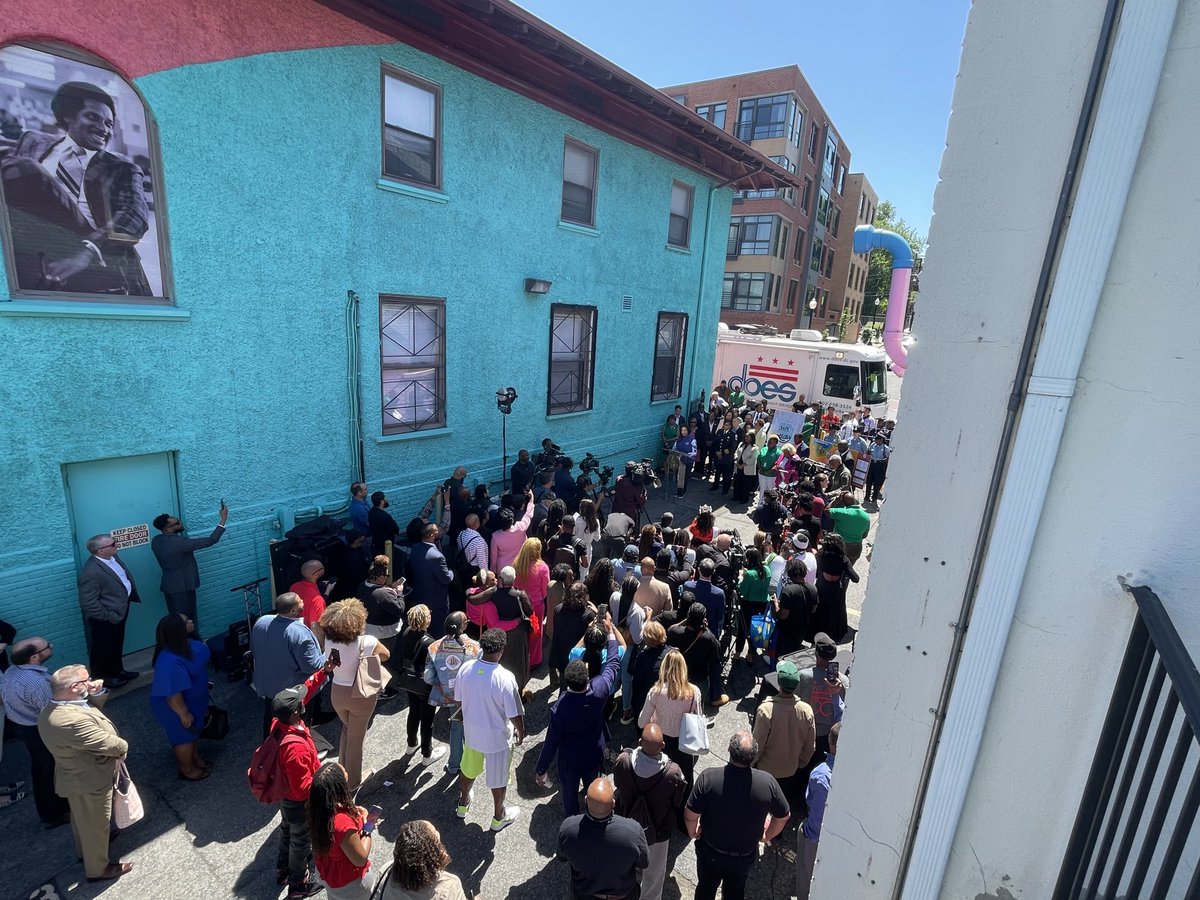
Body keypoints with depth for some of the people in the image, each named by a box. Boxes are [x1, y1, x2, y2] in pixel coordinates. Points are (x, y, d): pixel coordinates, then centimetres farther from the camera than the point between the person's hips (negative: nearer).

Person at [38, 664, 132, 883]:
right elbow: (109, 744, -32)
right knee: (94, 823, 14)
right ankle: (98, 869, 35)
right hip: (89, 781, -9)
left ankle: (84, 849, 55)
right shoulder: (71, 721, -40)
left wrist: (91, 692, -7)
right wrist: (123, 746, -10)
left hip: (75, 775, 9)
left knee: (83, 819, 32)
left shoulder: (52, 709, -10)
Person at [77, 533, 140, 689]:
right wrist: (108, 617, -19)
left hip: (119, 612, 8)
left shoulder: (112, 557, -5)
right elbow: (88, 603, -27)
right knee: (103, 649, 15)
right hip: (105, 620, -8)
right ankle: (103, 678, 35)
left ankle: (117, 670, 45)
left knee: (116, 645, 26)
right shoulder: (91, 572, -32)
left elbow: (125, 577, 13)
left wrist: (132, 596, 9)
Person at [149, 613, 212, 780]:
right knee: (184, 736, 18)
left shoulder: (185, 643, -15)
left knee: (195, 730, 28)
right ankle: (187, 769, 43)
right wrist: (184, 713, -18)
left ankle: (195, 758, 52)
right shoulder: (170, 662, -41)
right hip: (176, 707, -8)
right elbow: (173, 695, -30)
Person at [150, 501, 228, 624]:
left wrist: (180, 530, 10)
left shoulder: (156, 541, -2)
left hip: (168, 585, 8)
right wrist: (223, 520, -26)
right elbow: (210, 541, -27)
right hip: (182, 586, -8)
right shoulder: (179, 542, -26)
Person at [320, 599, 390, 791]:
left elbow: (328, 664, 2)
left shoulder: (329, 640, -17)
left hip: (337, 692, 4)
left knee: (347, 729, 31)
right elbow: (386, 655, -9)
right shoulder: (367, 643, -29)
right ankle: (353, 781, 35)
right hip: (360, 695, -4)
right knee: (356, 738, 16)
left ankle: (343, 771, 47)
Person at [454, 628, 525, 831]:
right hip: (497, 737, -4)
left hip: (471, 732, 4)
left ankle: (463, 804, 55)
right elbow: (515, 714, -21)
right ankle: (498, 817, 42)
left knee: (469, 769, 31)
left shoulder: (465, 668, -18)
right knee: (498, 778, 20)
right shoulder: (505, 678, -32)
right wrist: (520, 730, 0)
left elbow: (459, 699, -1)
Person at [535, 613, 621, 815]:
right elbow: (613, 664, -12)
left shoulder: (559, 709, -35)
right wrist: (610, 632, -2)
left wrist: (541, 770, -6)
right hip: (595, 755, 3)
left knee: (570, 797, 23)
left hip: (569, 760, -3)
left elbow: (551, 742, -23)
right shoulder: (599, 690, -30)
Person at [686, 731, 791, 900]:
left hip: (710, 851, -1)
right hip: (745, 855, 1)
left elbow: (690, 816, -24)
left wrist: (693, 832, -1)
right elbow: (784, 816, -9)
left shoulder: (708, 778, -33)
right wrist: (767, 836, 10)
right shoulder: (767, 782, -27)